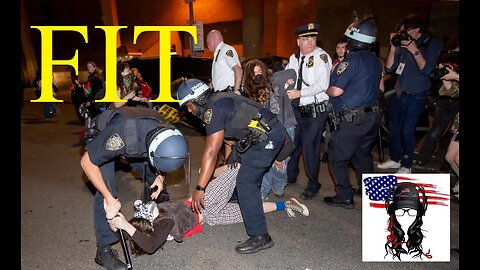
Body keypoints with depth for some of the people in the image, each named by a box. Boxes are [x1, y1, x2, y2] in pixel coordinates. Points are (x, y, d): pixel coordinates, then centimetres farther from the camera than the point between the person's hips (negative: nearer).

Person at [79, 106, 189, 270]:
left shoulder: (165, 134, -28)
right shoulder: (122, 135, -47)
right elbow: (87, 162, -32)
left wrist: (159, 176, -18)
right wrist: (108, 197, -32)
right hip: (101, 141, -5)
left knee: (153, 177, 4)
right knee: (106, 191, -18)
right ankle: (103, 251, -7)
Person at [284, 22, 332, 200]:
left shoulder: (321, 56, -11)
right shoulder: (294, 58, 10)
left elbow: (322, 84, -21)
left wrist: (299, 93, -22)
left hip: (316, 111, -7)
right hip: (297, 110, 7)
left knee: (310, 147, -4)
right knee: (292, 143, 18)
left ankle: (313, 187, 15)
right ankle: (290, 176, 40)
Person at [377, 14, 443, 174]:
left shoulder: (433, 43, -7)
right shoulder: (403, 44, 3)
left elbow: (426, 69, -17)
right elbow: (389, 68, 0)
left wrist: (414, 50, -21)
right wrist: (393, 47, -8)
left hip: (416, 95, -5)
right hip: (400, 93, 5)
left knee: (407, 131, -5)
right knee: (393, 127, 12)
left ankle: (406, 165, 12)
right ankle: (395, 159, 30)